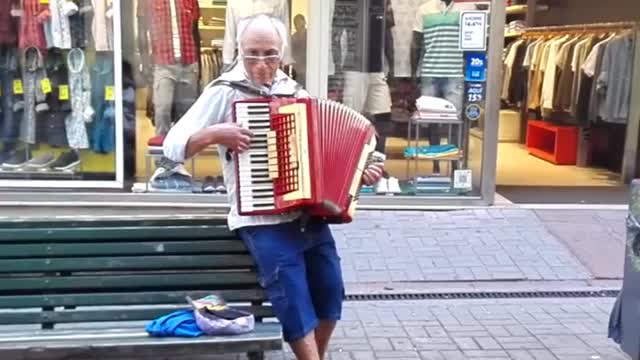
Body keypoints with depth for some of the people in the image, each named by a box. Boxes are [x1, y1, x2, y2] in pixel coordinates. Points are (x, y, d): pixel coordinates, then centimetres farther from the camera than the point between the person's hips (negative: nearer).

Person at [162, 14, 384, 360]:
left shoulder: (295, 92, 11)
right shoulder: (224, 91, -4)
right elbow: (172, 145, -7)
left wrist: (360, 169, 3)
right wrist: (215, 133, -23)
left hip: (310, 214, 5)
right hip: (262, 219, -5)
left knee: (330, 293, 8)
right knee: (294, 300, -11)